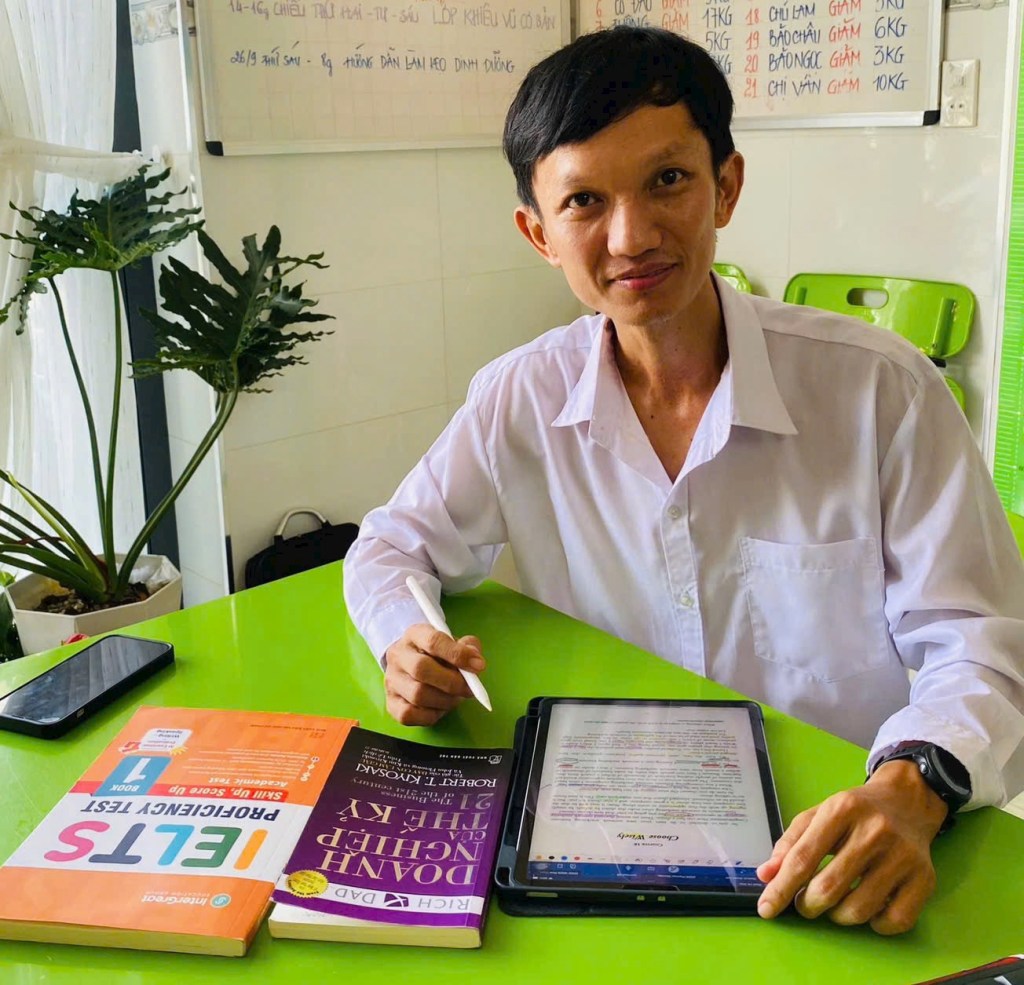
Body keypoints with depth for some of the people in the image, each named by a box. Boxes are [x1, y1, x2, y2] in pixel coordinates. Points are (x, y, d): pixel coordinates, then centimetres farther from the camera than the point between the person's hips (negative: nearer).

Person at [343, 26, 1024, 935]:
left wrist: (913, 789, -30)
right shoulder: (519, 400, -4)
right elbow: (393, 546, 10)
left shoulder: (883, 391, -12)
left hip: (836, 859, 0)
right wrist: (406, 643, -12)